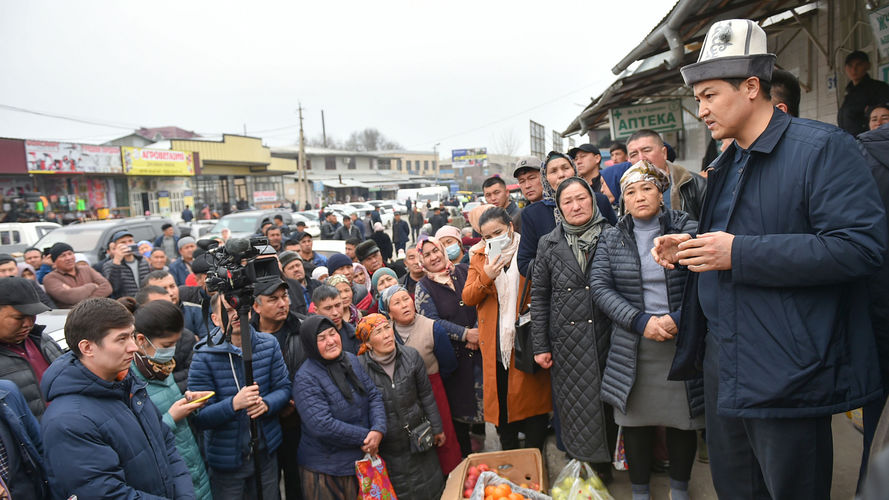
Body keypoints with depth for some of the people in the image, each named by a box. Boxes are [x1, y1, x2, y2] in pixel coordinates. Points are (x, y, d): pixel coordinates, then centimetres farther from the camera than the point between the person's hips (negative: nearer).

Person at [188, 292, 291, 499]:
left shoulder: (269, 344, -4)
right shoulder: (204, 356, -14)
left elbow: (284, 387, 1)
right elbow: (199, 418, -15)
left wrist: (266, 404, -20)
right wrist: (234, 403, -33)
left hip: (266, 451, 3)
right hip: (227, 458, -3)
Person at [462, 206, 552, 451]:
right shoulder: (479, 257, 9)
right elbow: (467, 298, 2)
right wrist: (486, 278, -13)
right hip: (494, 346, 3)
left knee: (533, 400, 2)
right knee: (500, 402, 10)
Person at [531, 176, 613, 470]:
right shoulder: (549, 245, 4)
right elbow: (538, 297, 6)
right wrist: (540, 346, 2)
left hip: (606, 336, 0)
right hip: (566, 341, 1)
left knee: (605, 402, 5)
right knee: (573, 407, 5)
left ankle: (604, 466, 26)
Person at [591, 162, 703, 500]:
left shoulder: (686, 228, 1)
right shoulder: (611, 238, 5)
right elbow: (600, 286, -4)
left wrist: (678, 318, -16)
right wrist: (641, 322, -14)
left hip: (683, 342, 0)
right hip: (632, 348, 1)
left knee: (683, 420, 9)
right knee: (636, 420, 7)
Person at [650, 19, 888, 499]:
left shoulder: (821, 148, -13)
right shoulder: (727, 164, 15)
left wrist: (739, 254, -24)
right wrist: (688, 248, 4)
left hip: (786, 378, -8)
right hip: (723, 362, 9)